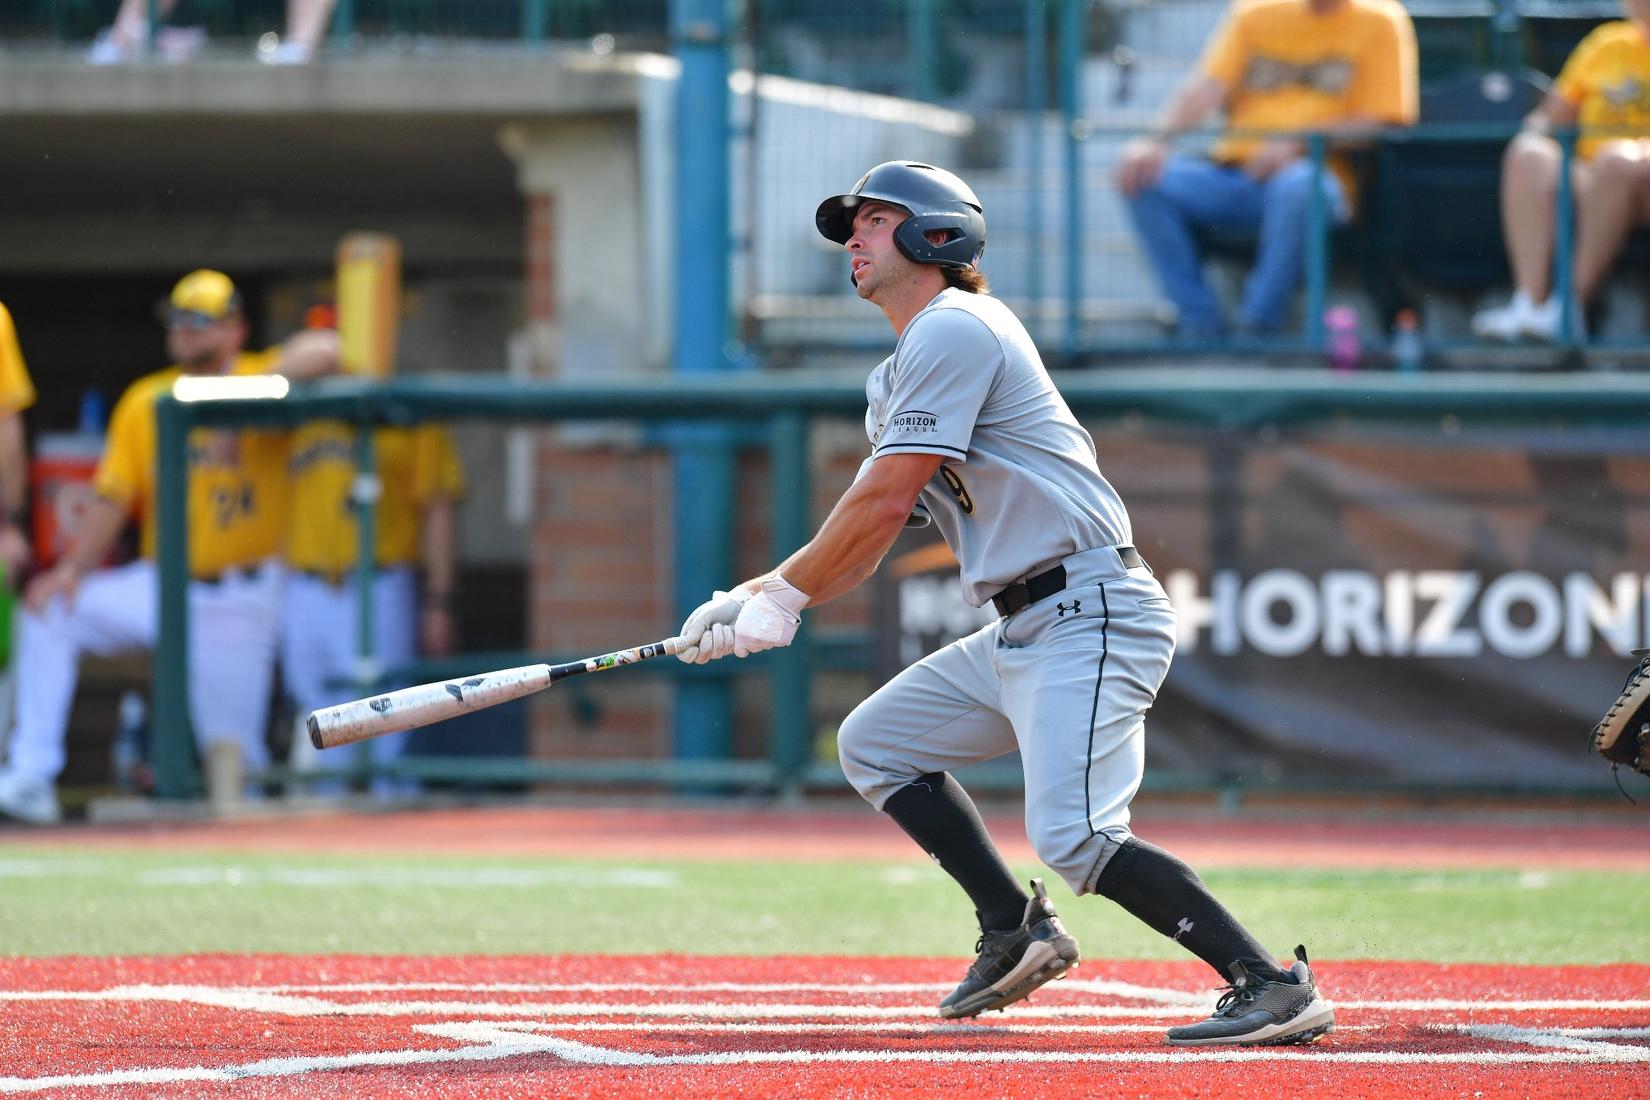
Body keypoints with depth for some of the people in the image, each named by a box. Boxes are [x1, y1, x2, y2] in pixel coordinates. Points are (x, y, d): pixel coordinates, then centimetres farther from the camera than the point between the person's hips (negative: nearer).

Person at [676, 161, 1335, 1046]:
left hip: (1090, 615, -11)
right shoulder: (901, 373, 23)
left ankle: (1273, 984, -26)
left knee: (1073, 837, -24)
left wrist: (784, 594, -5)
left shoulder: (953, 329, -9)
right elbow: (864, 534, 20)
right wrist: (753, 602, 6)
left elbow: (885, 502, -14)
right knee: (873, 742, 19)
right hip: (1020, 631, 11)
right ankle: (1016, 934, 17)